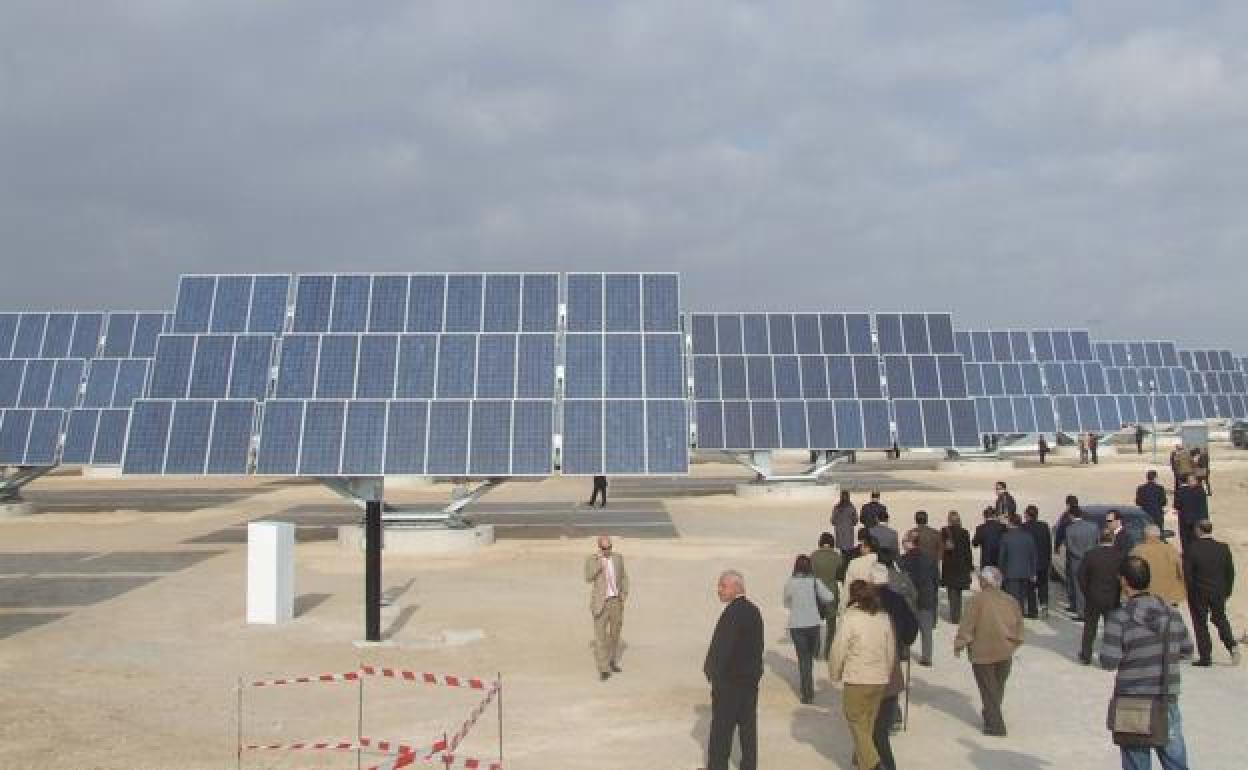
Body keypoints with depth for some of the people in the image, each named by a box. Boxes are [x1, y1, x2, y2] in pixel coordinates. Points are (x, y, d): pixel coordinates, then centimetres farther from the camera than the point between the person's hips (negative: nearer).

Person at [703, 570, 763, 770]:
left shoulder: (731, 613, -20)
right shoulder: (754, 610, 5)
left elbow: (721, 647, -19)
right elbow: (758, 645, 10)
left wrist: (711, 671, -6)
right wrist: (753, 671, 14)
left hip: (729, 681, -8)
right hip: (751, 679, 8)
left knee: (721, 728, 3)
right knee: (748, 725, 14)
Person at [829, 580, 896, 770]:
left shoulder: (850, 618, -15)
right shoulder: (883, 617, 0)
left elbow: (838, 651, -12)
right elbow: (891, 651, 7)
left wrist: (835, 674, 5)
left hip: (856, 681, -6)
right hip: (880, 680, 6)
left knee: (857, 725, 7)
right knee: (868, 722, 21)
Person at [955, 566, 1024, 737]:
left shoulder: (978, 599, -14)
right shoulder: (1010, 600, 2)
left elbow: (967, 624, -14)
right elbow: (1019, 624, 8)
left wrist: (959, 645, -4)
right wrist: (1014, 643, 21)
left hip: (982, 652, -5)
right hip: (1005, 652, 5)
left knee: (989, 689, 6)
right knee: (998, 688, 20)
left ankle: (995, 726, 7)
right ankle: (992, 716, 33)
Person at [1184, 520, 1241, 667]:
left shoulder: (1191, 549, -15)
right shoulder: (1223, 548, -4)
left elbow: (1187, 573, -13)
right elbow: (1230, 572, 3)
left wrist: (1189, 592, 1)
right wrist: (1227, 591, 14)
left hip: (1198, 594, -4)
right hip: (1219, 593, 4)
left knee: (1200, 623, 6)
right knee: (1220, 619, 23)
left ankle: (1205, 657, 7)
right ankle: (1232, 645, 5)